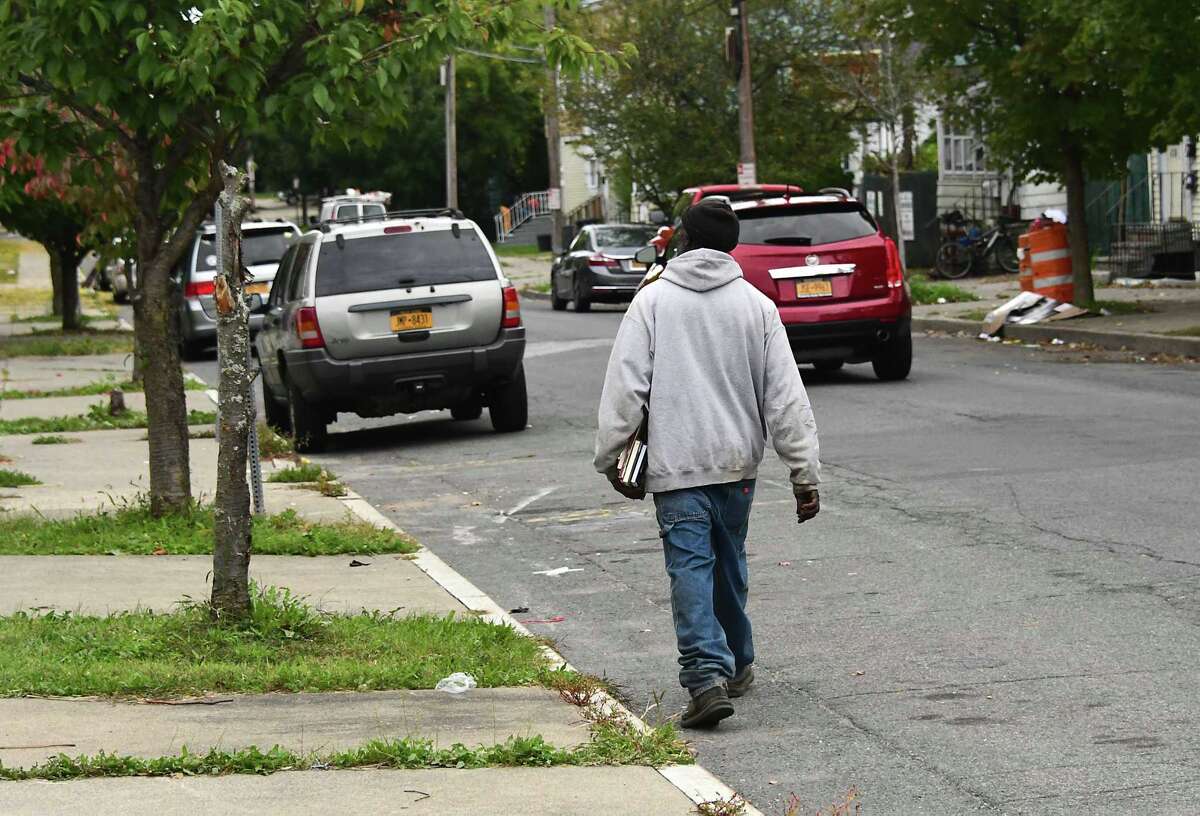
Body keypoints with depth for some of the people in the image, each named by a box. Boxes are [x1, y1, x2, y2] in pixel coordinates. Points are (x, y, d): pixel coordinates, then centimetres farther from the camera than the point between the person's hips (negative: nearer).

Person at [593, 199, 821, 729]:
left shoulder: (653, 299, -3)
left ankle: (707, 675, -21)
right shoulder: (755, 305, 3)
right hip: (738, 460, 3)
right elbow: (786, 397, 1)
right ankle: (736, 665, 33)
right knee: (729, 564, 19)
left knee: (691, 567, -6)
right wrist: (805, 473, 3)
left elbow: (625, 387, -7)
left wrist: (610, 458, 2)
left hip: (676, 464, -3)